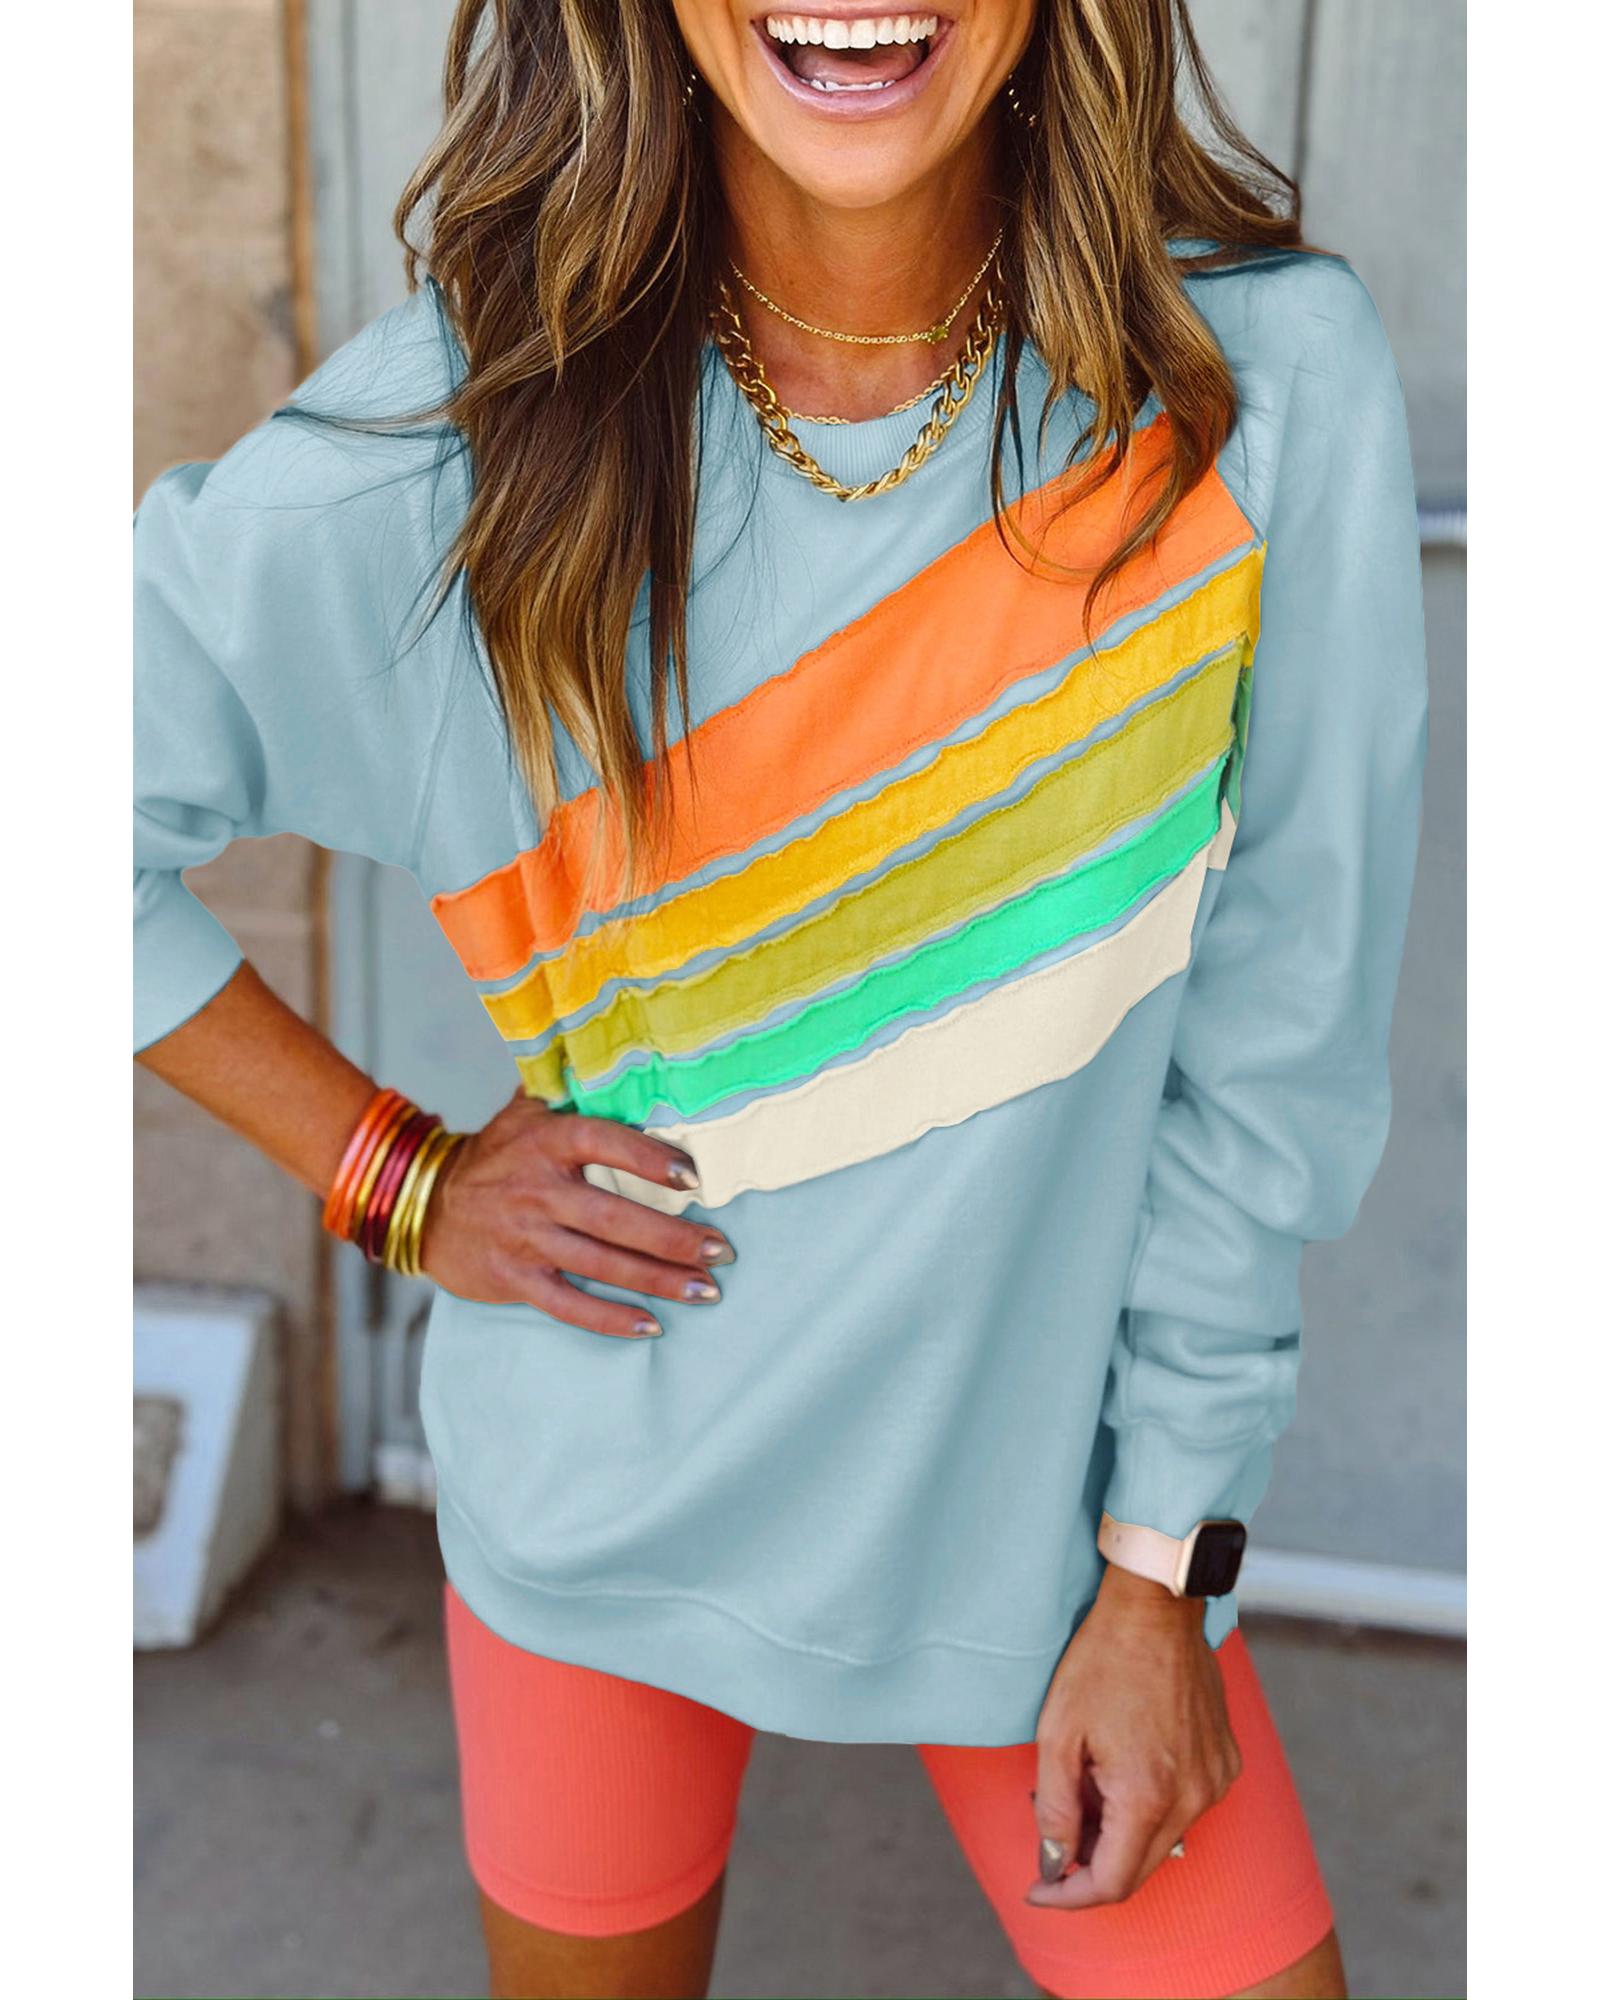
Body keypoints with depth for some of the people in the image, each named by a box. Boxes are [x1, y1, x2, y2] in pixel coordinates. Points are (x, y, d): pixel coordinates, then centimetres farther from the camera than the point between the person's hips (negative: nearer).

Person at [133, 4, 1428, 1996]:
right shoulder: (462, 425, -16)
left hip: (1048, 1473, 0)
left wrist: (1164, 1565, -6)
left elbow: (1271, 1041, -9)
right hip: (606, 1482, 1)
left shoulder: (1271, 377, -15)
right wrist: (392, 1175, -6)